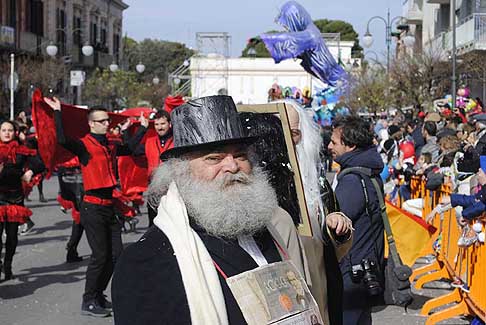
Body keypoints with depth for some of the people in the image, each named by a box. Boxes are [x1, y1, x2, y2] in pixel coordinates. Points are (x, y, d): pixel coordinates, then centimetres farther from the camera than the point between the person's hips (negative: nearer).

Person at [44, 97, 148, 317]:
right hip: (93, 207, -8)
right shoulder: (85, 145, -9)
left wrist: (142, 128, 39)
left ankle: (98, 295, 23)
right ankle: (88, 303, 3)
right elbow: (62, 140, -29)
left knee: (116, 253, 8)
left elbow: (128, 149, 33)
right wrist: (58, 112, -27)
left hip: (109, 206, 8)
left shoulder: (110, 146, 13)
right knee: (100, 254, -7)